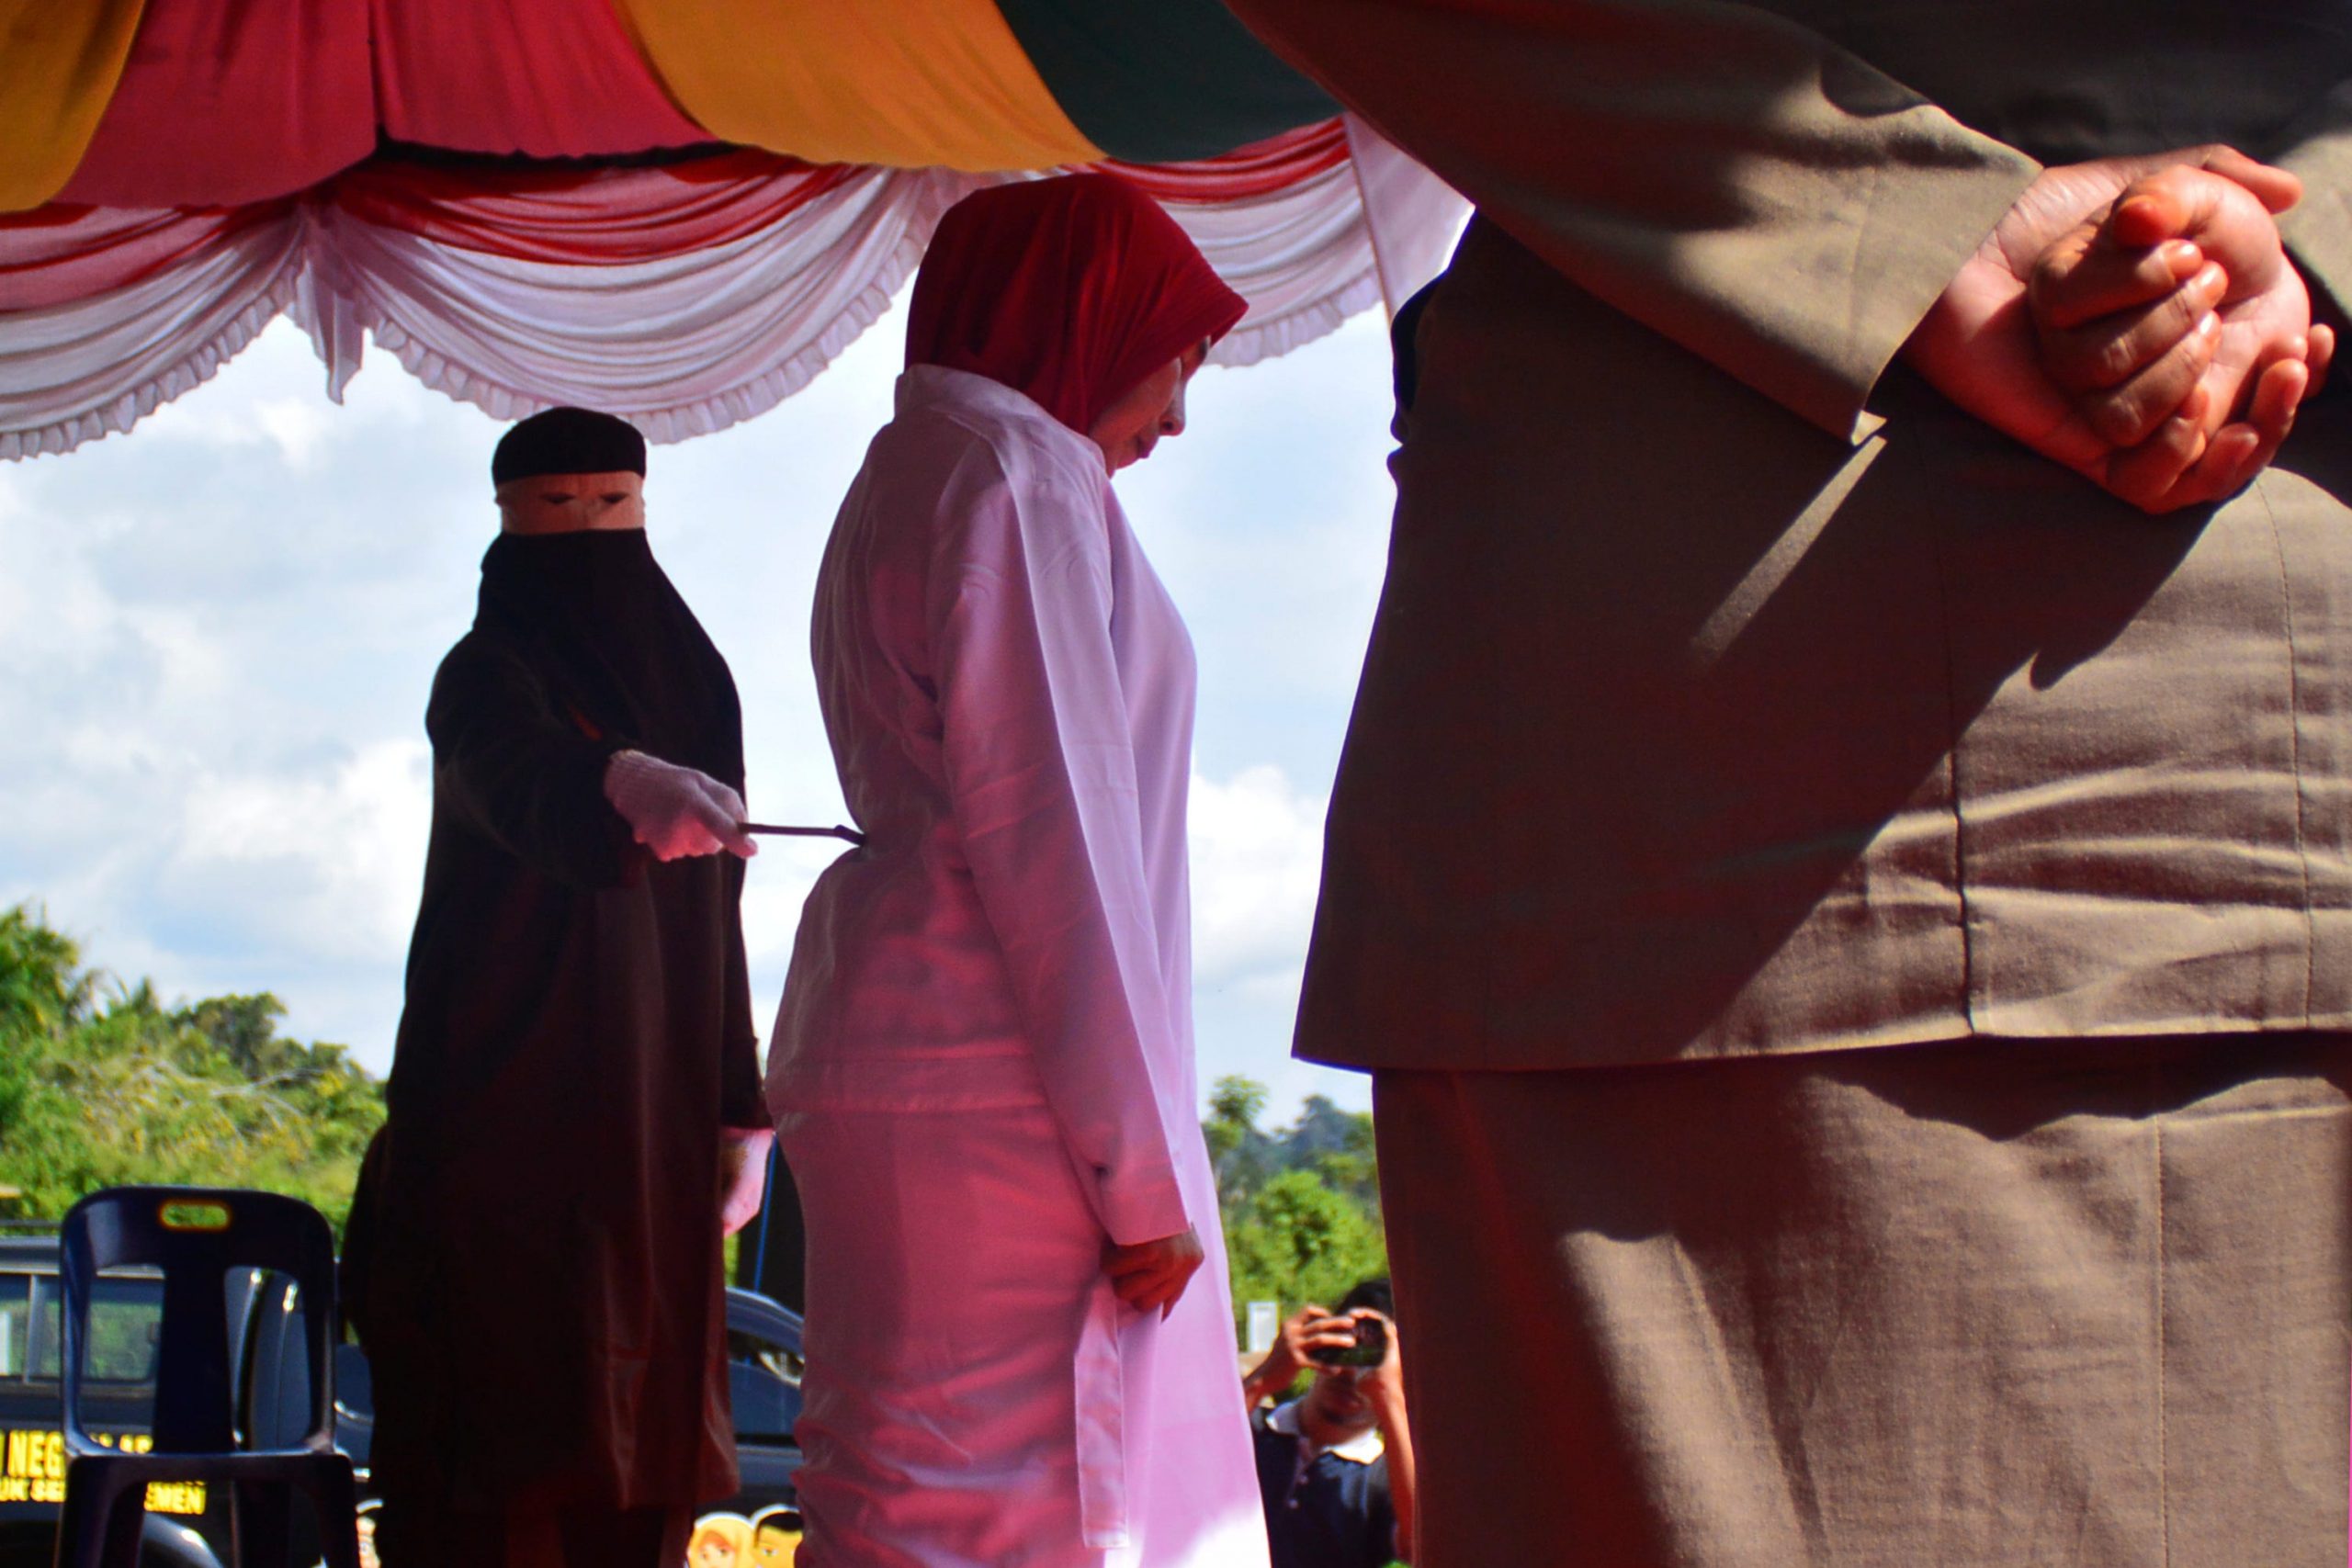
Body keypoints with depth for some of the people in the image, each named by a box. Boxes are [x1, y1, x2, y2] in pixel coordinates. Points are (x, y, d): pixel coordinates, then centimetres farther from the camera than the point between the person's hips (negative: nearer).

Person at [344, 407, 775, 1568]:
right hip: (506, 1108, -6)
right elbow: (516, 775, -31)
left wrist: (740, 1110, 8)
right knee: (507, 1424, -10)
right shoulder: (489, 674, -6)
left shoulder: (690, 683, 14)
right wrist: (629, 784, -53)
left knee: (633, 1449, 6)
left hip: (652, 1124, 6)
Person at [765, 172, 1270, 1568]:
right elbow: (1047, 830, -14)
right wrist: (1139, 1167, -15)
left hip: (908, 1060, 10)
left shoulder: (911, 475, 25)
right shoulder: (1012, 472, -6)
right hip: (996, 1095, -10)